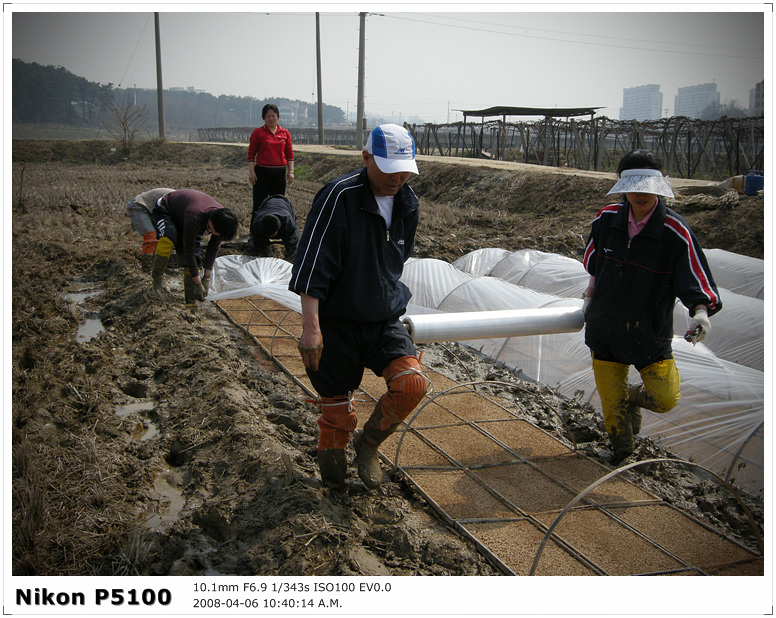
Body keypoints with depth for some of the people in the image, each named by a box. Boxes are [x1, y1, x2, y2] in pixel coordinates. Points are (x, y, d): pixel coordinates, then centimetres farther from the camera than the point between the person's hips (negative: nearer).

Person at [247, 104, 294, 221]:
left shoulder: (285, 133, 9)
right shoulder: (257, 133, 0)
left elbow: (289, 154, 11)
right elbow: (251, 154, 0)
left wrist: (291, 171, 4)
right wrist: (251, 172, -8)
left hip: (280, 172, 3)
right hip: (262, 172, -3)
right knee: (259, 205, -2)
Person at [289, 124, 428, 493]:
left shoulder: (408, 205, 3)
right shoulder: (339, 197, -18)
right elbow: (311, 266, -21)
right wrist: (311, 327, -25)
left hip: (384, 322, 5)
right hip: (336, 324, -5)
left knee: (412, 382, -17)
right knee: (337, 410, 6)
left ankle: (369, 443, 11)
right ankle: (334, 486, 32)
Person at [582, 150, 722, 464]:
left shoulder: (676, 232, -16)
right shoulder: (606, 219, -4)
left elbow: (697, 281, -16)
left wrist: (701, 311, -34)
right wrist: (591, 294, 21)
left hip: (650, 331, -2)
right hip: (605, 328, 2)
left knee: (664, 399, -6)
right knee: (612, 402, 8)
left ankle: (636, 397, 29)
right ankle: (621, 448, 37)